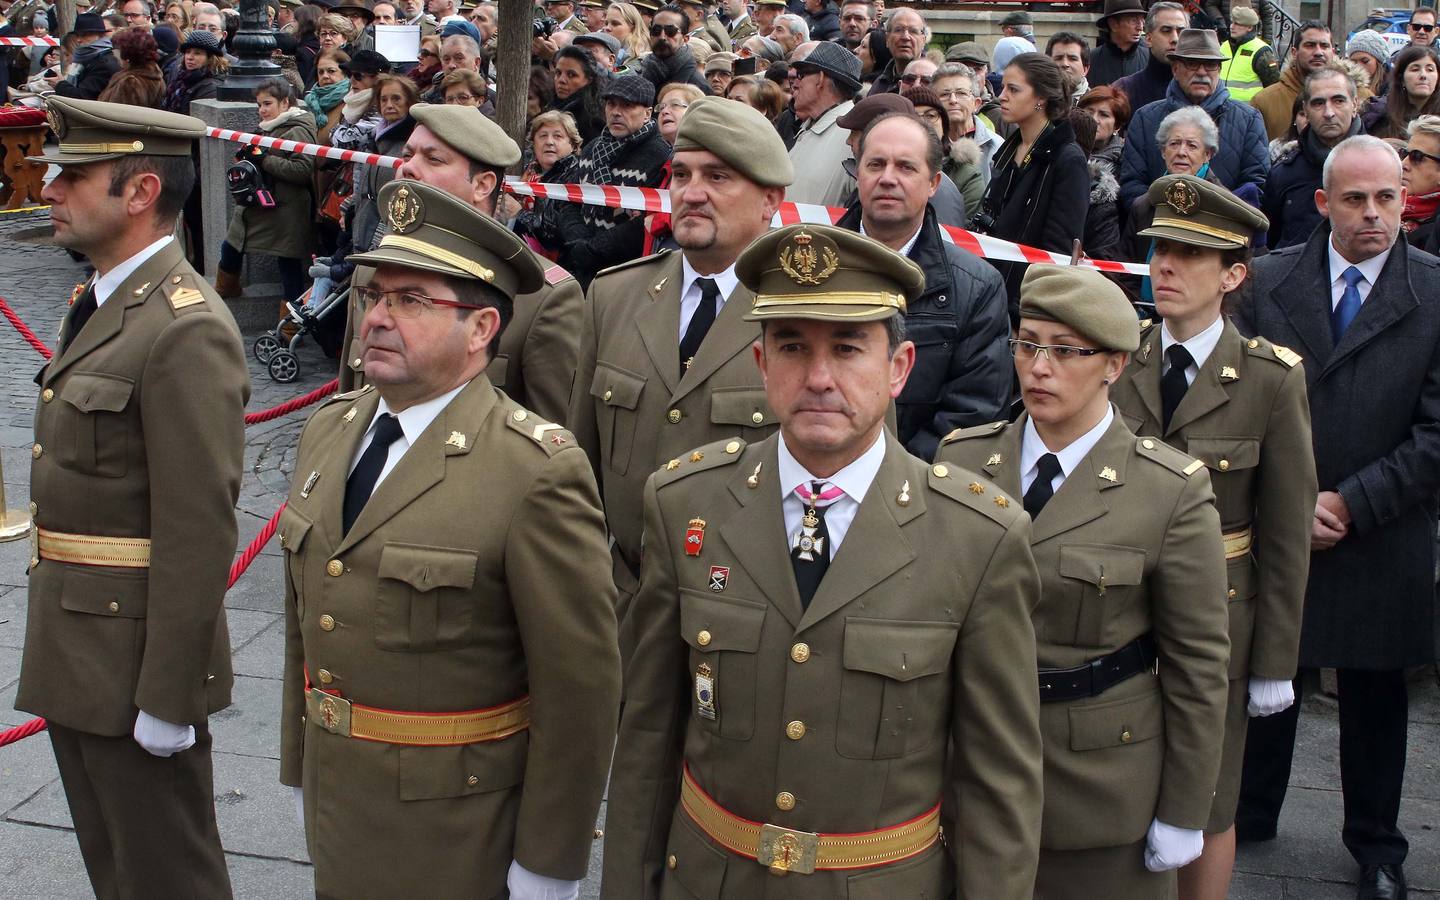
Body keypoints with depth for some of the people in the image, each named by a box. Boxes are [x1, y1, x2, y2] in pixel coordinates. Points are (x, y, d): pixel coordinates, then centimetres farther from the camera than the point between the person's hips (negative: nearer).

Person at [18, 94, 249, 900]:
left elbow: (199, 530, -23)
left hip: (136, 659, -9)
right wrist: (57, 651, 17)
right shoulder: (101, 307, 11)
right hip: (76, 654, 9)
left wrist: (166, 697, -21)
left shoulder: (185, 329, -20)